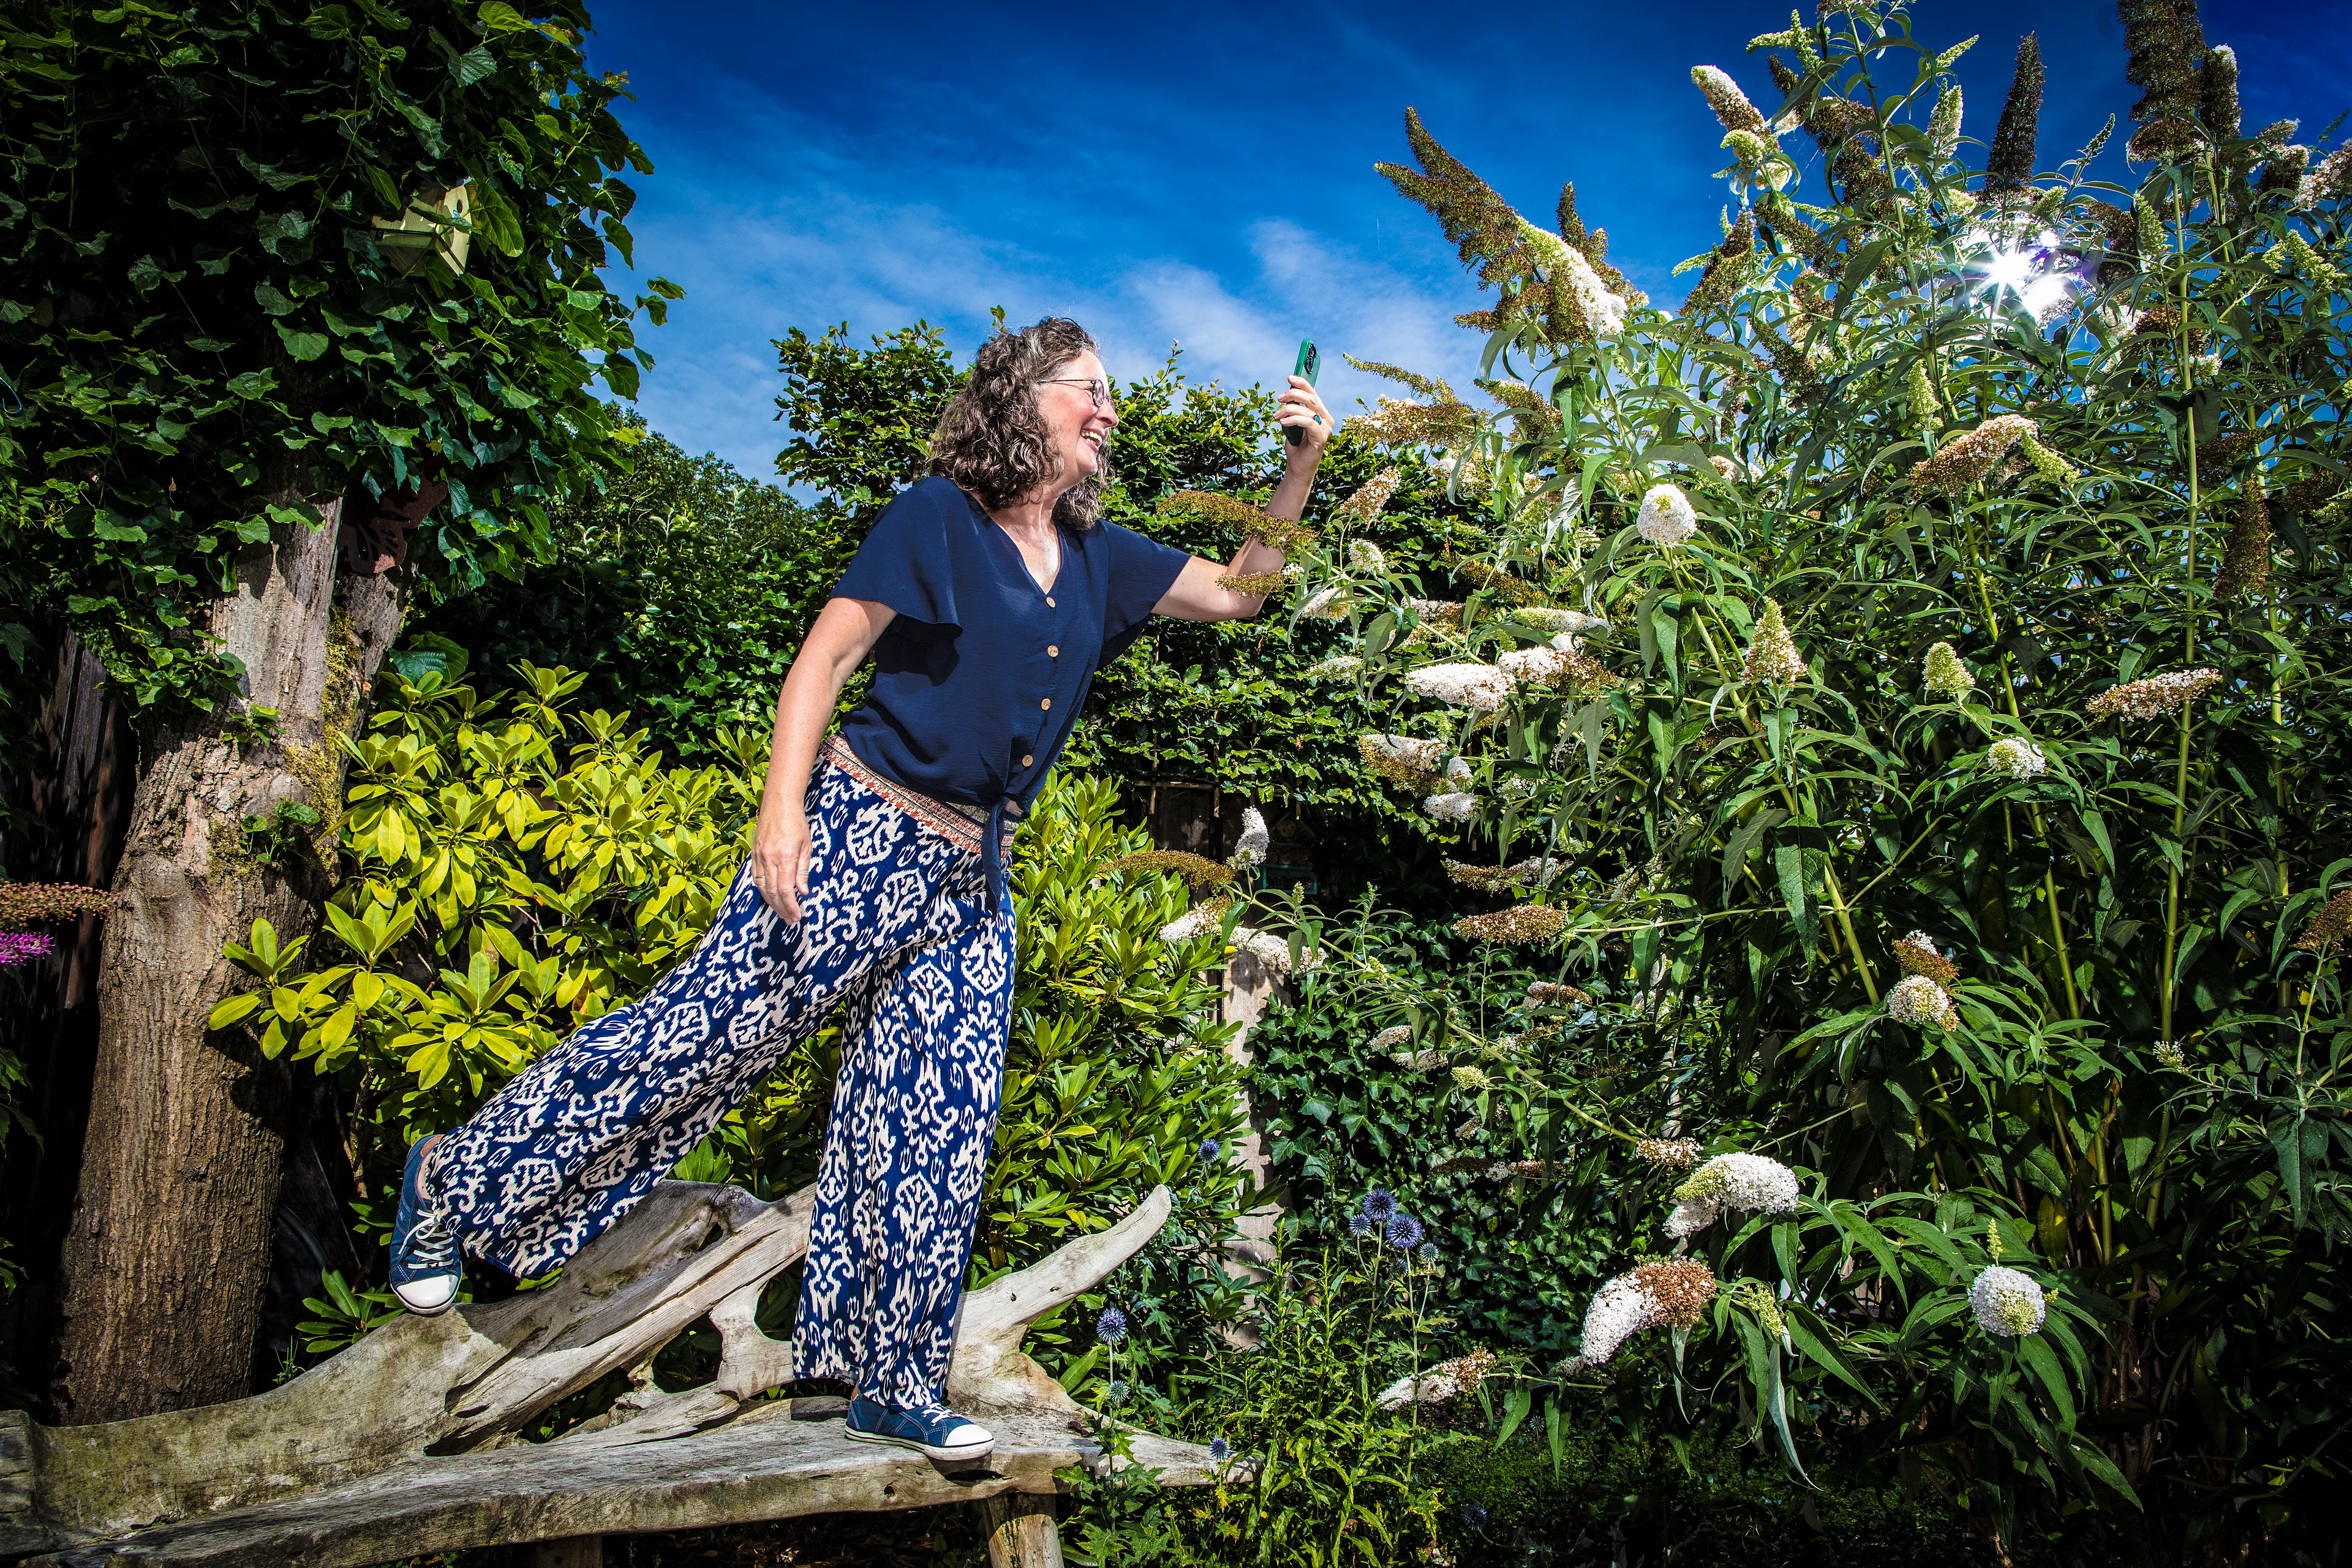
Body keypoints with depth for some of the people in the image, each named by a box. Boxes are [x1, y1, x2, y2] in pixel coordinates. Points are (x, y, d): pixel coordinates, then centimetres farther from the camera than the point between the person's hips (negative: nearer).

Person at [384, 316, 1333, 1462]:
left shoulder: (1096, 559, 13)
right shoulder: (940, 516, -5)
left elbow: (1234, 593, 16)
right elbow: (825, 656, -8)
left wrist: (1300, 466, 4)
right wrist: (783, 808, -18)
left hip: (972, 874, 6)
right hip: (858, 832, -6)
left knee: (935, 1130, 5)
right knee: (704, 1027, -6)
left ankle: (890, 1386, 16)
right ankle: (454, 1179, 14)